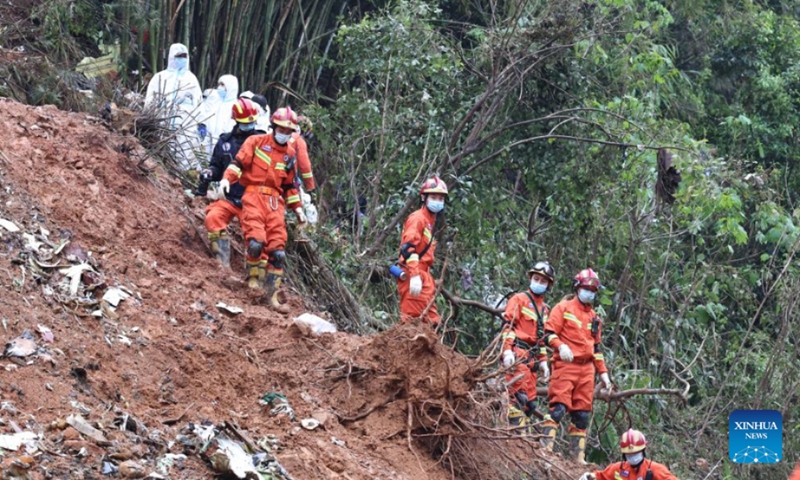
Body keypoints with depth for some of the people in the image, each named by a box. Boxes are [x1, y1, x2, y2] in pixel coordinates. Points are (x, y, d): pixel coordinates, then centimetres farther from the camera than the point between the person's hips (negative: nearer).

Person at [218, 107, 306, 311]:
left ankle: (272, 293, 2)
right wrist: (227, 178, -19)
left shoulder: (290, 154, 19)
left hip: (275, 202, 4)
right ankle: (254, 277, 5)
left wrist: (297, 208, 20)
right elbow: (239, 162, -2)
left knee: (277, 249, -4)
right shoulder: (256, 142, 6)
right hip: (254, 195, -4)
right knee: (256, 242, -22)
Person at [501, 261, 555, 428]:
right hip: (517, 353, -8)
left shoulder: (544, 308, 23)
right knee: (518, 395, -18)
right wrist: (507, 350, -20)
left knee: (528, 401, 5)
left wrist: (543, 361, 21)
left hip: (531, 357, 8)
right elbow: (508, 325, -8)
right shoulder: (520, 299, 1)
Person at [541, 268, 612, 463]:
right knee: (559, 407, -16)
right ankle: (547, 446, -18)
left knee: (582, 414, 3)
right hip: (566, 365, -6)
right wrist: (560, 346, -23)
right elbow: (549, 334, -4)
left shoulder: (593, 317, 23)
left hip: (586, 369, 6)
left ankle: (578, 455, 4)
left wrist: (603, 372, 20)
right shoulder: (563, 308, 4)